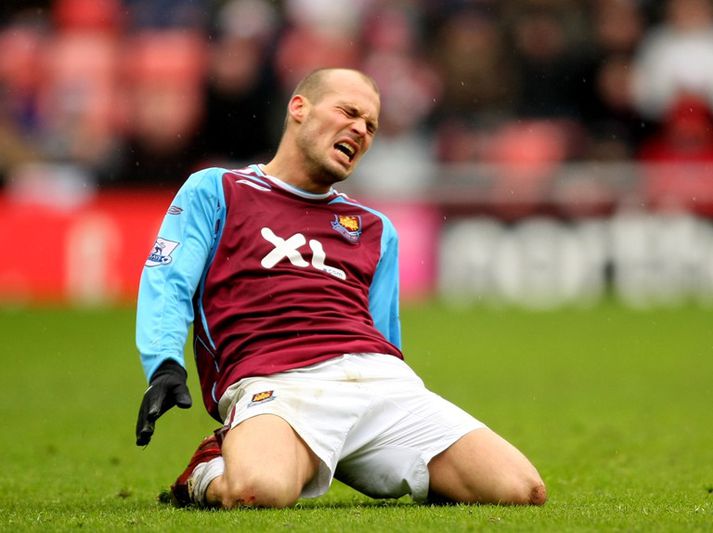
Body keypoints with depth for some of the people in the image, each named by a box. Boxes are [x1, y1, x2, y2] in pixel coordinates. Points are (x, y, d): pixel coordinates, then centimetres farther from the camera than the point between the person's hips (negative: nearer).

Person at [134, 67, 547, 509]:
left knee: (523, 490, -16)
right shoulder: (215, 191, 19)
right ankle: (211, 472, -3)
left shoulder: (375, 229, 32)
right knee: (259, 491, -41)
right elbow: (167, 285, 6)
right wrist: (165, 367, -13)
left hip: (380, 375, 5)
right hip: (273, 384, -5)